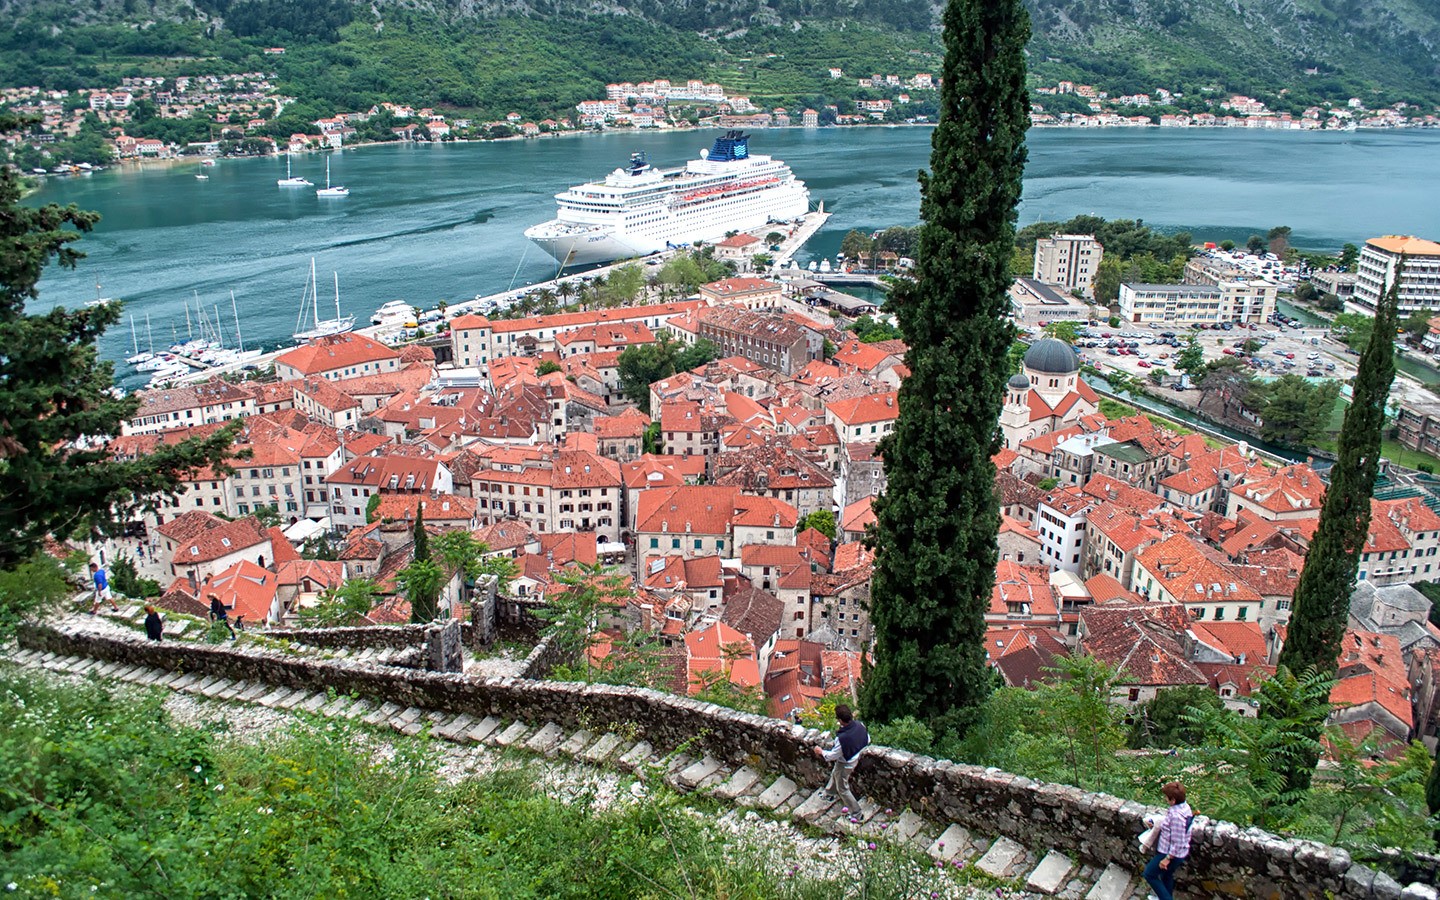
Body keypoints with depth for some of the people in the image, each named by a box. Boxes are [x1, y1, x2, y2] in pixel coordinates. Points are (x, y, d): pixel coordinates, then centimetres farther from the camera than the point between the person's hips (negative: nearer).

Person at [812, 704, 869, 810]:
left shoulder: (842, 738, -42)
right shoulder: (860, 725, -23)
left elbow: (833, 756, -26)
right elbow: (868, 740, -4)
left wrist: (821, 752, -7)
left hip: (845, 764, -8)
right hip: (855, 758, 8)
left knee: (843, 789, 18)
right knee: (834, 774, 34)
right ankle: (829, 794, 58)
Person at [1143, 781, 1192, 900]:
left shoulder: (1176, 816, -35)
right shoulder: (1185, 806, -6)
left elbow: (1177, 843, -28)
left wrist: (1167, 859, -19)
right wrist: (1158, 824, 12)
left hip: (1172, 854, -9)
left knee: (1149, 874, 9)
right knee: (1167, 875, 30)